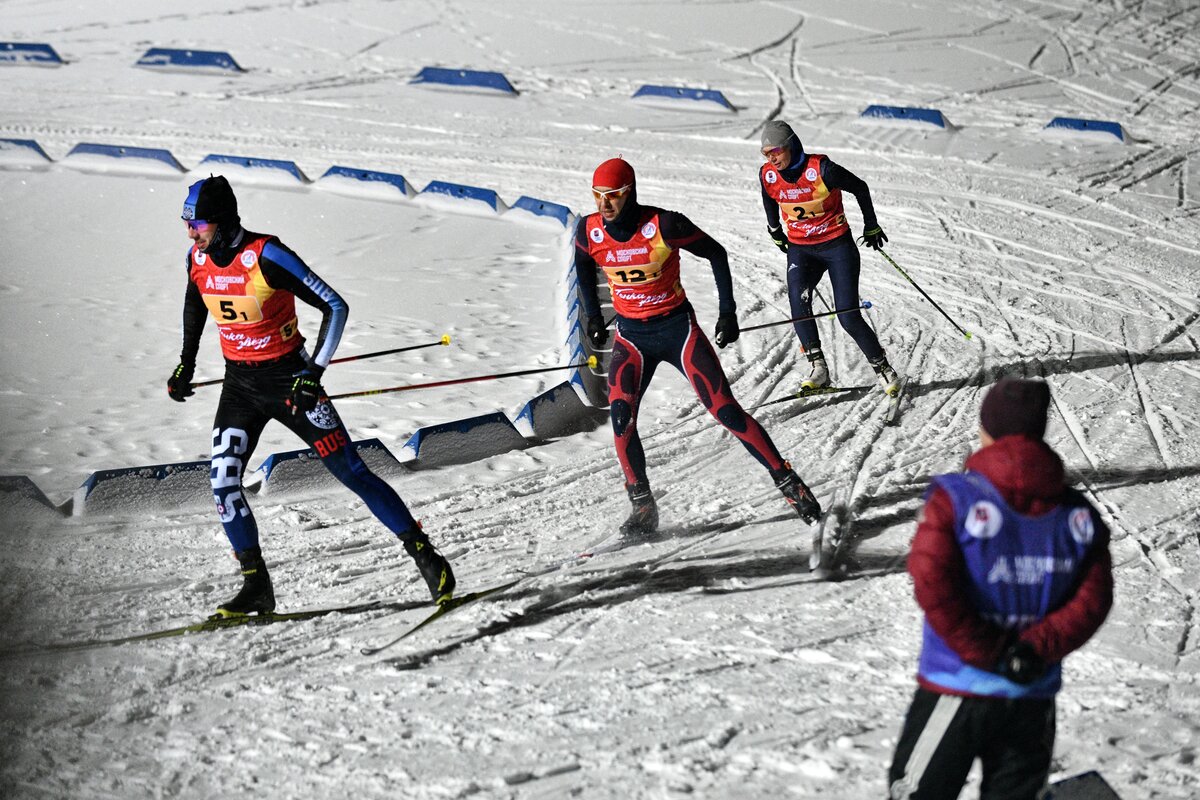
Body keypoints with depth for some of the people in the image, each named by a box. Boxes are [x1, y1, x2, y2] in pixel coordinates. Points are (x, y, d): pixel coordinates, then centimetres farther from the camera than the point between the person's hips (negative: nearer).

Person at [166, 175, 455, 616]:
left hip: (288, 378, -6)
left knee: (351, 471, -4)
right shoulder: (198, 259, -4)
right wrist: (186, 364, 20)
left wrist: (314, 371, -22)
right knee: (223, 482, -8)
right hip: (240, 384, 6)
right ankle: (256, 587, 2)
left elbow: (335, 306, -19)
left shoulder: (266, 256, -23)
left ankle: (426, 556, 6)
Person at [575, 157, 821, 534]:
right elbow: (583, 267, 15)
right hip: (631, 336, 3)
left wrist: (728, 311, -6)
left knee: (725, 410, -9)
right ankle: (643, 506, -7)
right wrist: (593, 315, 15)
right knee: (621, 415, -19)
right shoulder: (589, 231, -10)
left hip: (678, 328, -3)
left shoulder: (664, 225, -20)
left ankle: (788, 483, 2)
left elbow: (715, 253, -5)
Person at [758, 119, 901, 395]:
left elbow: (860, 188, -5)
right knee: (798, 299, -26)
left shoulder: (821, 169, -21)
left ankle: (882, 368, 12)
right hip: (800, 250, 3)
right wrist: (776, 232, 28)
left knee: (849, 317, -8)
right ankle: (817, 366, -20)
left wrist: (871, 226, 6)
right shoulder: (768, 175, -8)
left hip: (838, 246, -3)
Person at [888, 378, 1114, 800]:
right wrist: (1034, 649, -11)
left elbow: (933, 583, -18)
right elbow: (1092, 600, -5)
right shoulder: (1078, 514, 2)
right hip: (1034, 701, 4)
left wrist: (986, 652, -12)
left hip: (956, 694, -3)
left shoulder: (955, 498, -10)